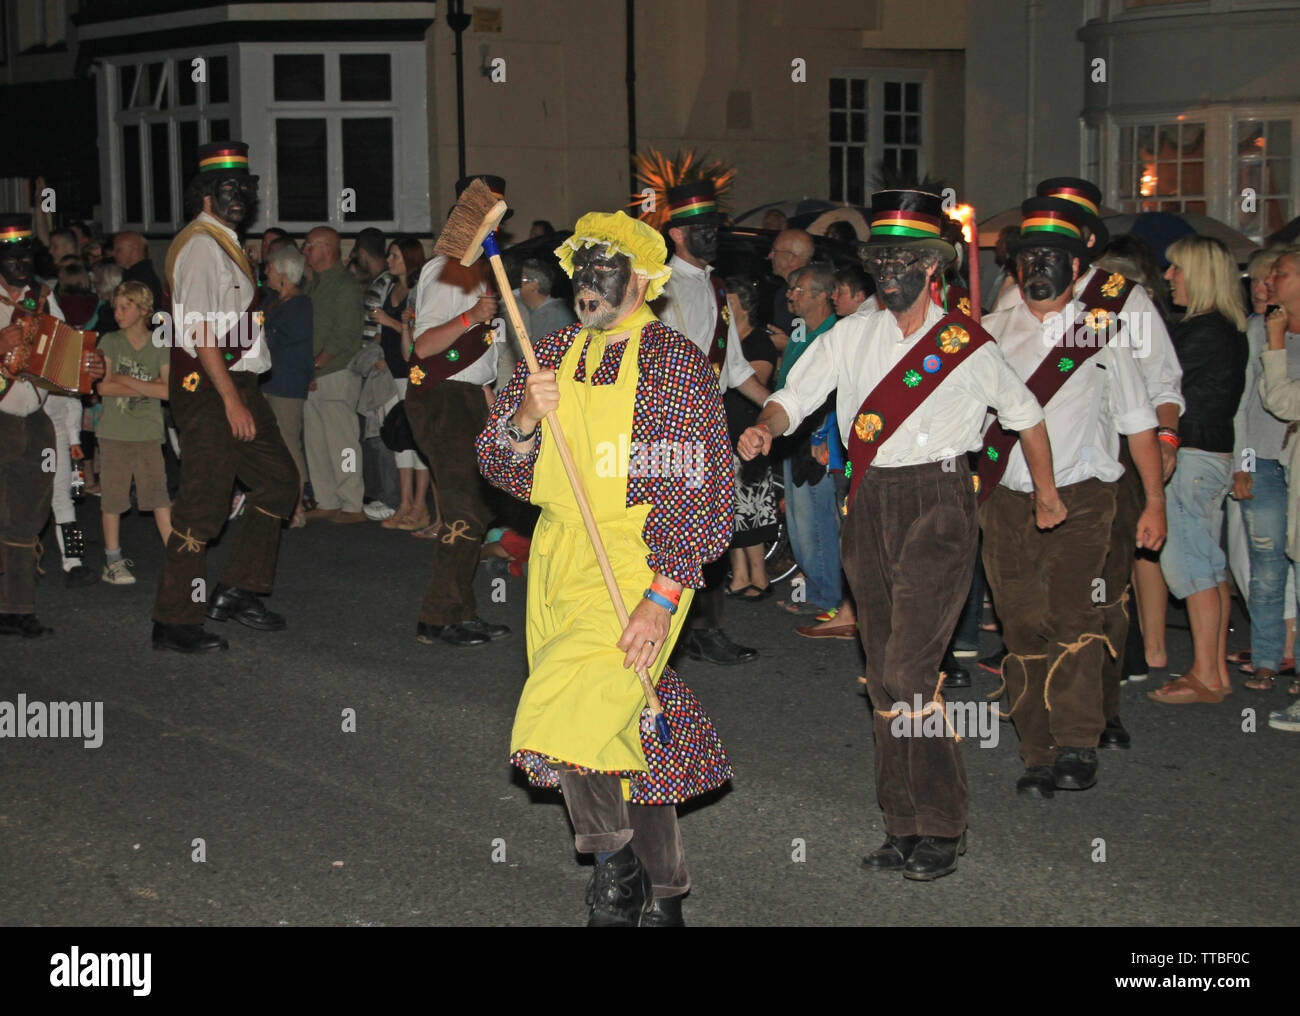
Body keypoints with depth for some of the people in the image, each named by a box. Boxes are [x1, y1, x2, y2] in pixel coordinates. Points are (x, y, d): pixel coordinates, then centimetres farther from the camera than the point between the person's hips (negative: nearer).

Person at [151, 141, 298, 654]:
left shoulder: (227, 245, 18)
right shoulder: (200, 245, -13)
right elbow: (200, 331, -19)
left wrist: (242, 395, 17)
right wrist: (231, 400, -21)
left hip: (237, 383, 10)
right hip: (207, 387, -10)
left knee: (278, 480, 10)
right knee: (203, 503, -7)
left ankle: (236, 592, 16)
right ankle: (173, 621, -1)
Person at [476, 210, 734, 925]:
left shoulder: (677, 363, -8)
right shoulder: (555, 354, 10)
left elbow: (702, 492, -11)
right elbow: (497, 467, 10)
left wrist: (662, 597, -19)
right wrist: (526, 418, -12)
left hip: (639, 567, -6)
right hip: (557, 555, 6)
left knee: (557, 722, -19)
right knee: (623, 735, 12)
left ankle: (616, 858, 6)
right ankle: (661, 897, 27)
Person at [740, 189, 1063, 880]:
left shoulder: (967, 345, 0)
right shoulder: (851, 336, 9)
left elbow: (1026, 415, 14)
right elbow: (796, 395, 2)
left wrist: (1047, 495, 22)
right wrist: (766, 426, -20)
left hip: (937, 505, -5)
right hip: (868, 506, 5)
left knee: (909, 674, -14)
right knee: (883, 674, 7)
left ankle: (943, 829, -2)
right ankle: (903, 825, 16)